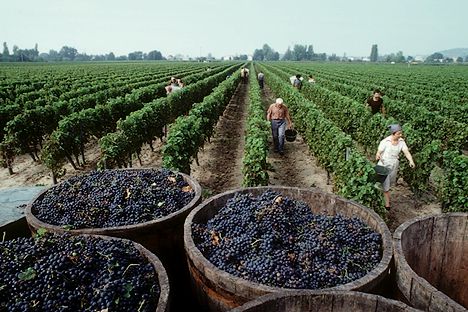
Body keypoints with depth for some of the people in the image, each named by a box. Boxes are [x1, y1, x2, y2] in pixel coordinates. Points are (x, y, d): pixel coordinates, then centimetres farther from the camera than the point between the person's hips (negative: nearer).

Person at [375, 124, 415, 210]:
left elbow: (406, 152, -15)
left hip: (394, 165, 5)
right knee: (385, 184, 0)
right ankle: (387, 202, 14)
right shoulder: (385, 141, -19)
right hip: (384, 165, -5)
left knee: (390, 183, 22)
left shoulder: (401, 141, -7)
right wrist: (377, 157, -42)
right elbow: (379, 153, -18)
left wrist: (411, 161, -33)